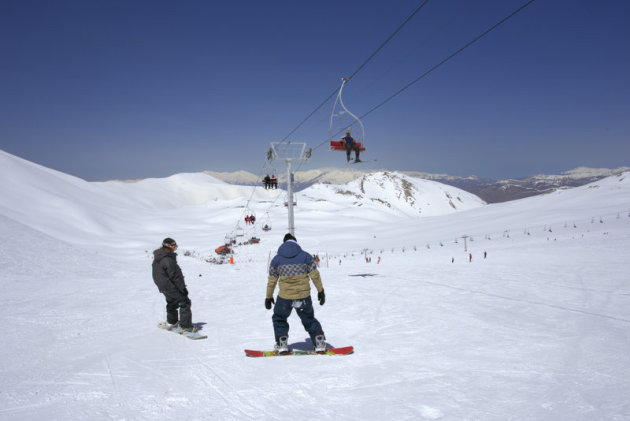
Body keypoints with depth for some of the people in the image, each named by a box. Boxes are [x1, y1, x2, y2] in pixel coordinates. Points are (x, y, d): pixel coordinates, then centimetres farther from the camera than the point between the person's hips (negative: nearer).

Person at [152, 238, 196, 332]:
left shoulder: (156, 259, 6)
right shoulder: (168, 260, -25)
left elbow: (157, 274, 16)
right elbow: (175, 276, -23)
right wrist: (183, 288, -16)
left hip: (162, 286, 10)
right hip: (171, 286, -10)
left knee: (172, 303, 27)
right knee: (185, 303, -2)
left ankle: (172, 322, 43)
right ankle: (185, 326, -4)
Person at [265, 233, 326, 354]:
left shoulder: (276, 259, 4)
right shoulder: (306, 256, 3)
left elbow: (271, 281, 8)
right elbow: (315, 275, 2)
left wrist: (269, 297, 17)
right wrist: (321, 291, 11)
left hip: (285, 297, -1)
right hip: (304, 296, 1)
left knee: (279, 318, 21)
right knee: (309, 319, 20)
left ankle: (282, 344, 12)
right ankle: (319, 342, 13)